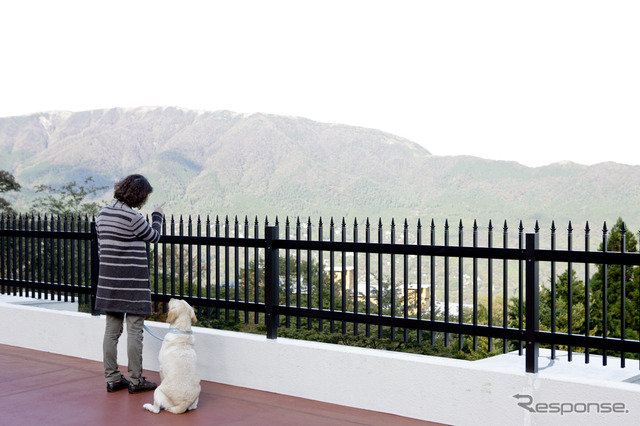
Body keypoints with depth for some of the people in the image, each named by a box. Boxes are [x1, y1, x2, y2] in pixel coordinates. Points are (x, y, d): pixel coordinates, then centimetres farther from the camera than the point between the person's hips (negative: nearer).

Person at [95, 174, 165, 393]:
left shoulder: (103, 213, 8)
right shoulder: (132, 217, -17)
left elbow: (100, 245, 14)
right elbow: (153, 236, -1)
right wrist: (157, 215, 15)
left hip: (108, 278, 8)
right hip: (131, 281, -8)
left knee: (111, 330, 11)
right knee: (134, 331, 0)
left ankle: (112, 378, 17)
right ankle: (135, 380, 7)